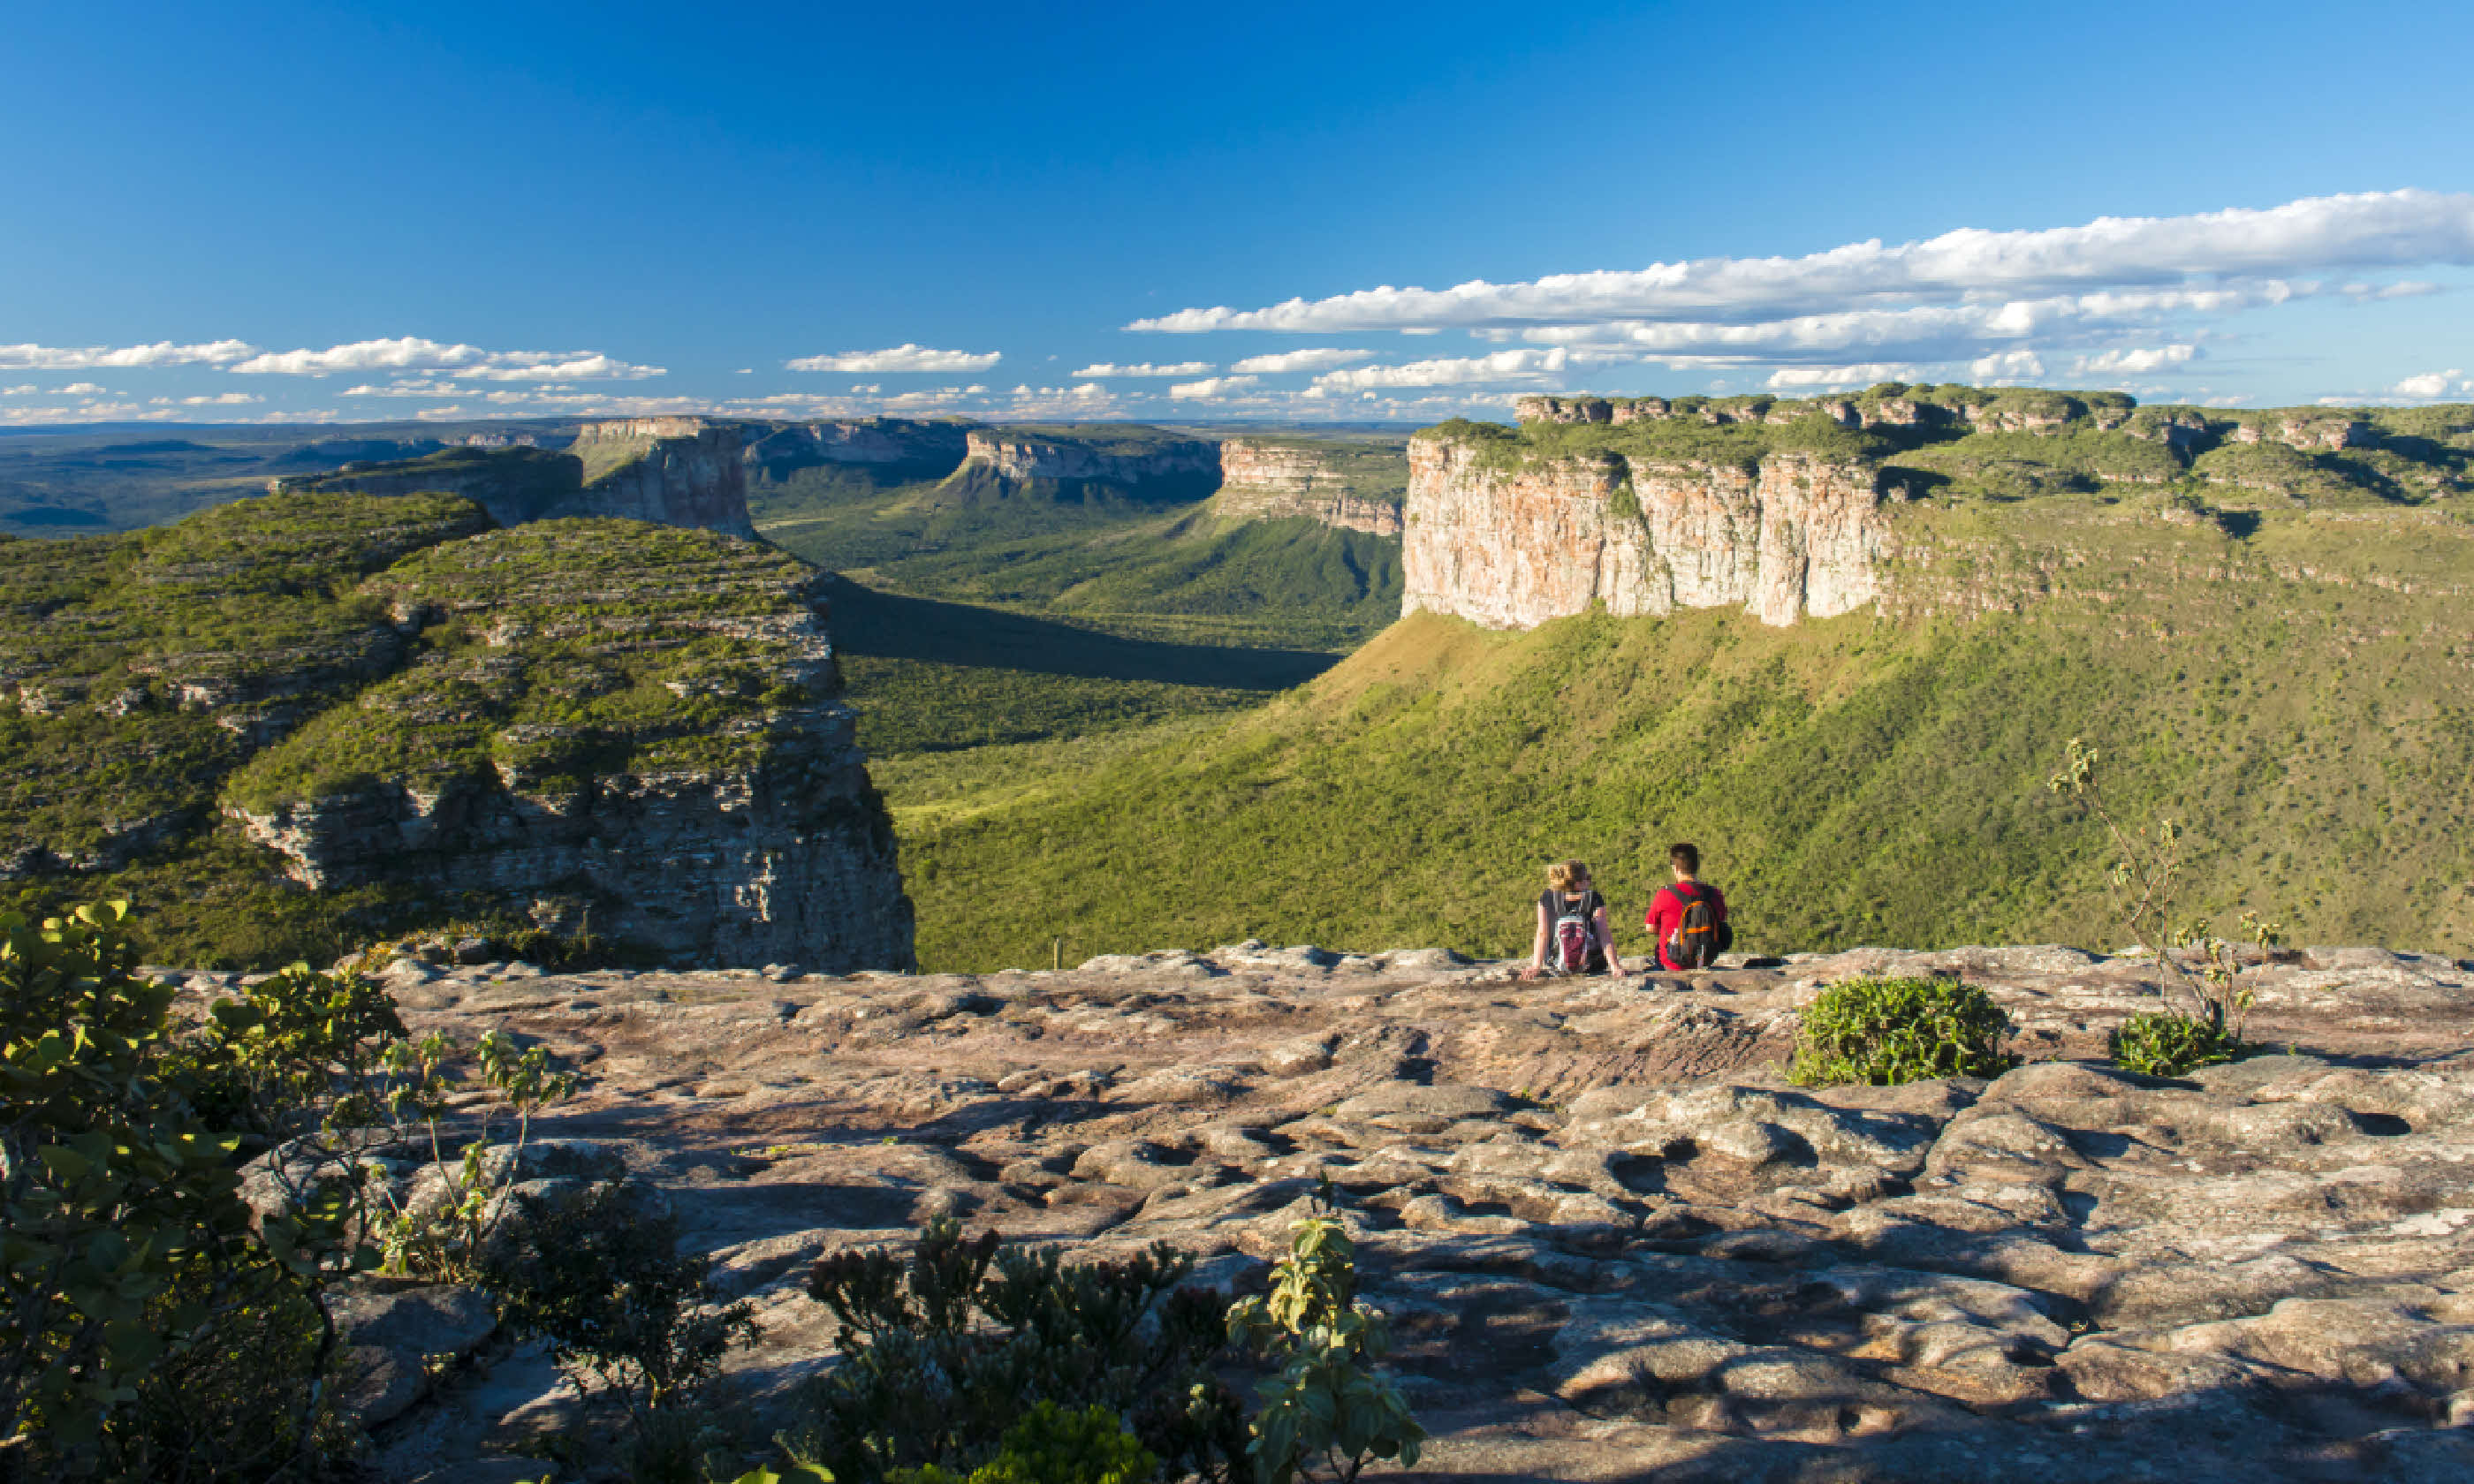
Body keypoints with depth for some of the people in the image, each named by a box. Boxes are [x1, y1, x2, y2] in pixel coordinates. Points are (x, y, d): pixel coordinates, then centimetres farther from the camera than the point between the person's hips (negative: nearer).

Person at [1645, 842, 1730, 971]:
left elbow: (1651, 929, -5)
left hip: (1675, 963, -3)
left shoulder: (1665, 893, -16)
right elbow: (1721, 922, 10)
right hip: (1707, 960, 3)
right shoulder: (1716, 894, -7)